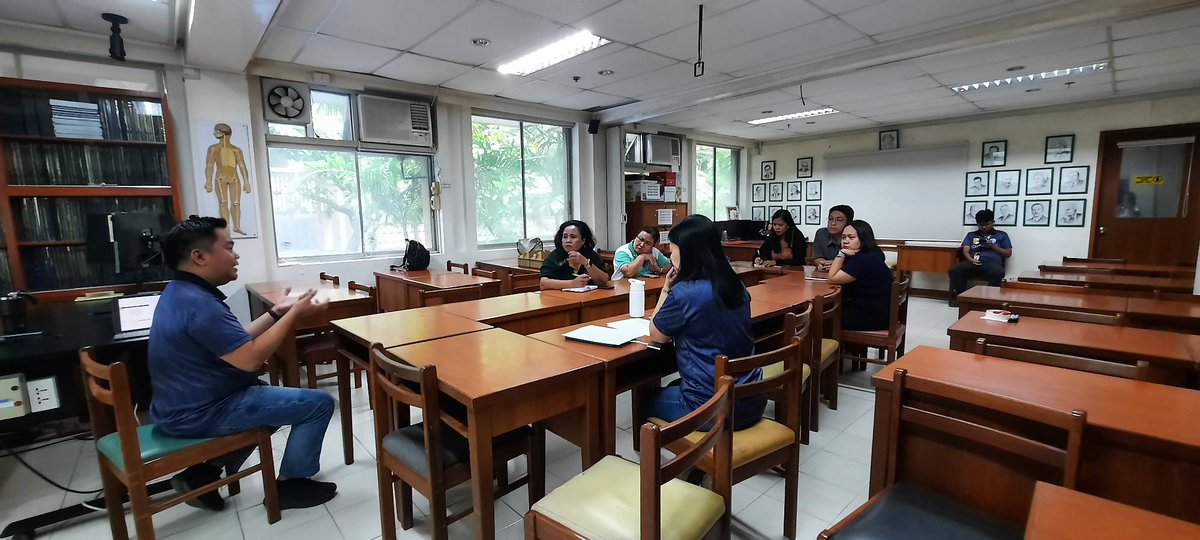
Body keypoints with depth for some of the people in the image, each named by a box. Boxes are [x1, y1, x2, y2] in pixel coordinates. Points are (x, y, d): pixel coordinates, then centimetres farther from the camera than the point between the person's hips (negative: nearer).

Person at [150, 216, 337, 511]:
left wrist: (277, 312, 6)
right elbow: (250, 358, -29)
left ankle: (205, 471, 22)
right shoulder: (199, 304, -27)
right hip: (200, 413, -10)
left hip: (185, 405, 11)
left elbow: (237, 342, 9)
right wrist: (295, 314, -21)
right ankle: (291, 484, 8)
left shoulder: (180, 292, 7)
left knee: (271, 395, 32)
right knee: (319, 403, -9)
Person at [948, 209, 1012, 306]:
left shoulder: (1002, 235, 23)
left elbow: (1008, 254, 17)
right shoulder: (971, 235, 25)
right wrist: (971, 259, -11)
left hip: (992, 263, -1)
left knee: (998, 272, -40)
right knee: (954, 270, -31)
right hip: (973, 262, 1)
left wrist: (993, 247, 1)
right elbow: (966, 250, 11)